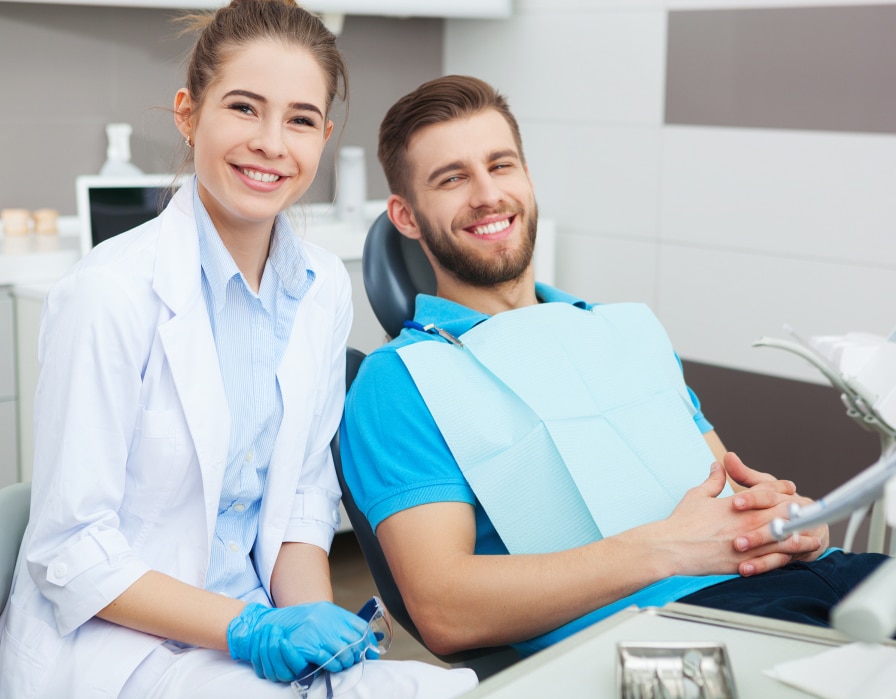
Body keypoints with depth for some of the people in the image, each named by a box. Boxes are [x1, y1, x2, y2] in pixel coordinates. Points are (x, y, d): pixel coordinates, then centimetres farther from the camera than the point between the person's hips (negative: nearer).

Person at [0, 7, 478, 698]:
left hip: (256, 627, 6)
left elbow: (303, 495, 9)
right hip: (108, 640, -6)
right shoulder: (110, 293, -16)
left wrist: (312, 619, -9)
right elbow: (73, 552, -14)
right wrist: (251, 632, -21)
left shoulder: (324, 287, 2)